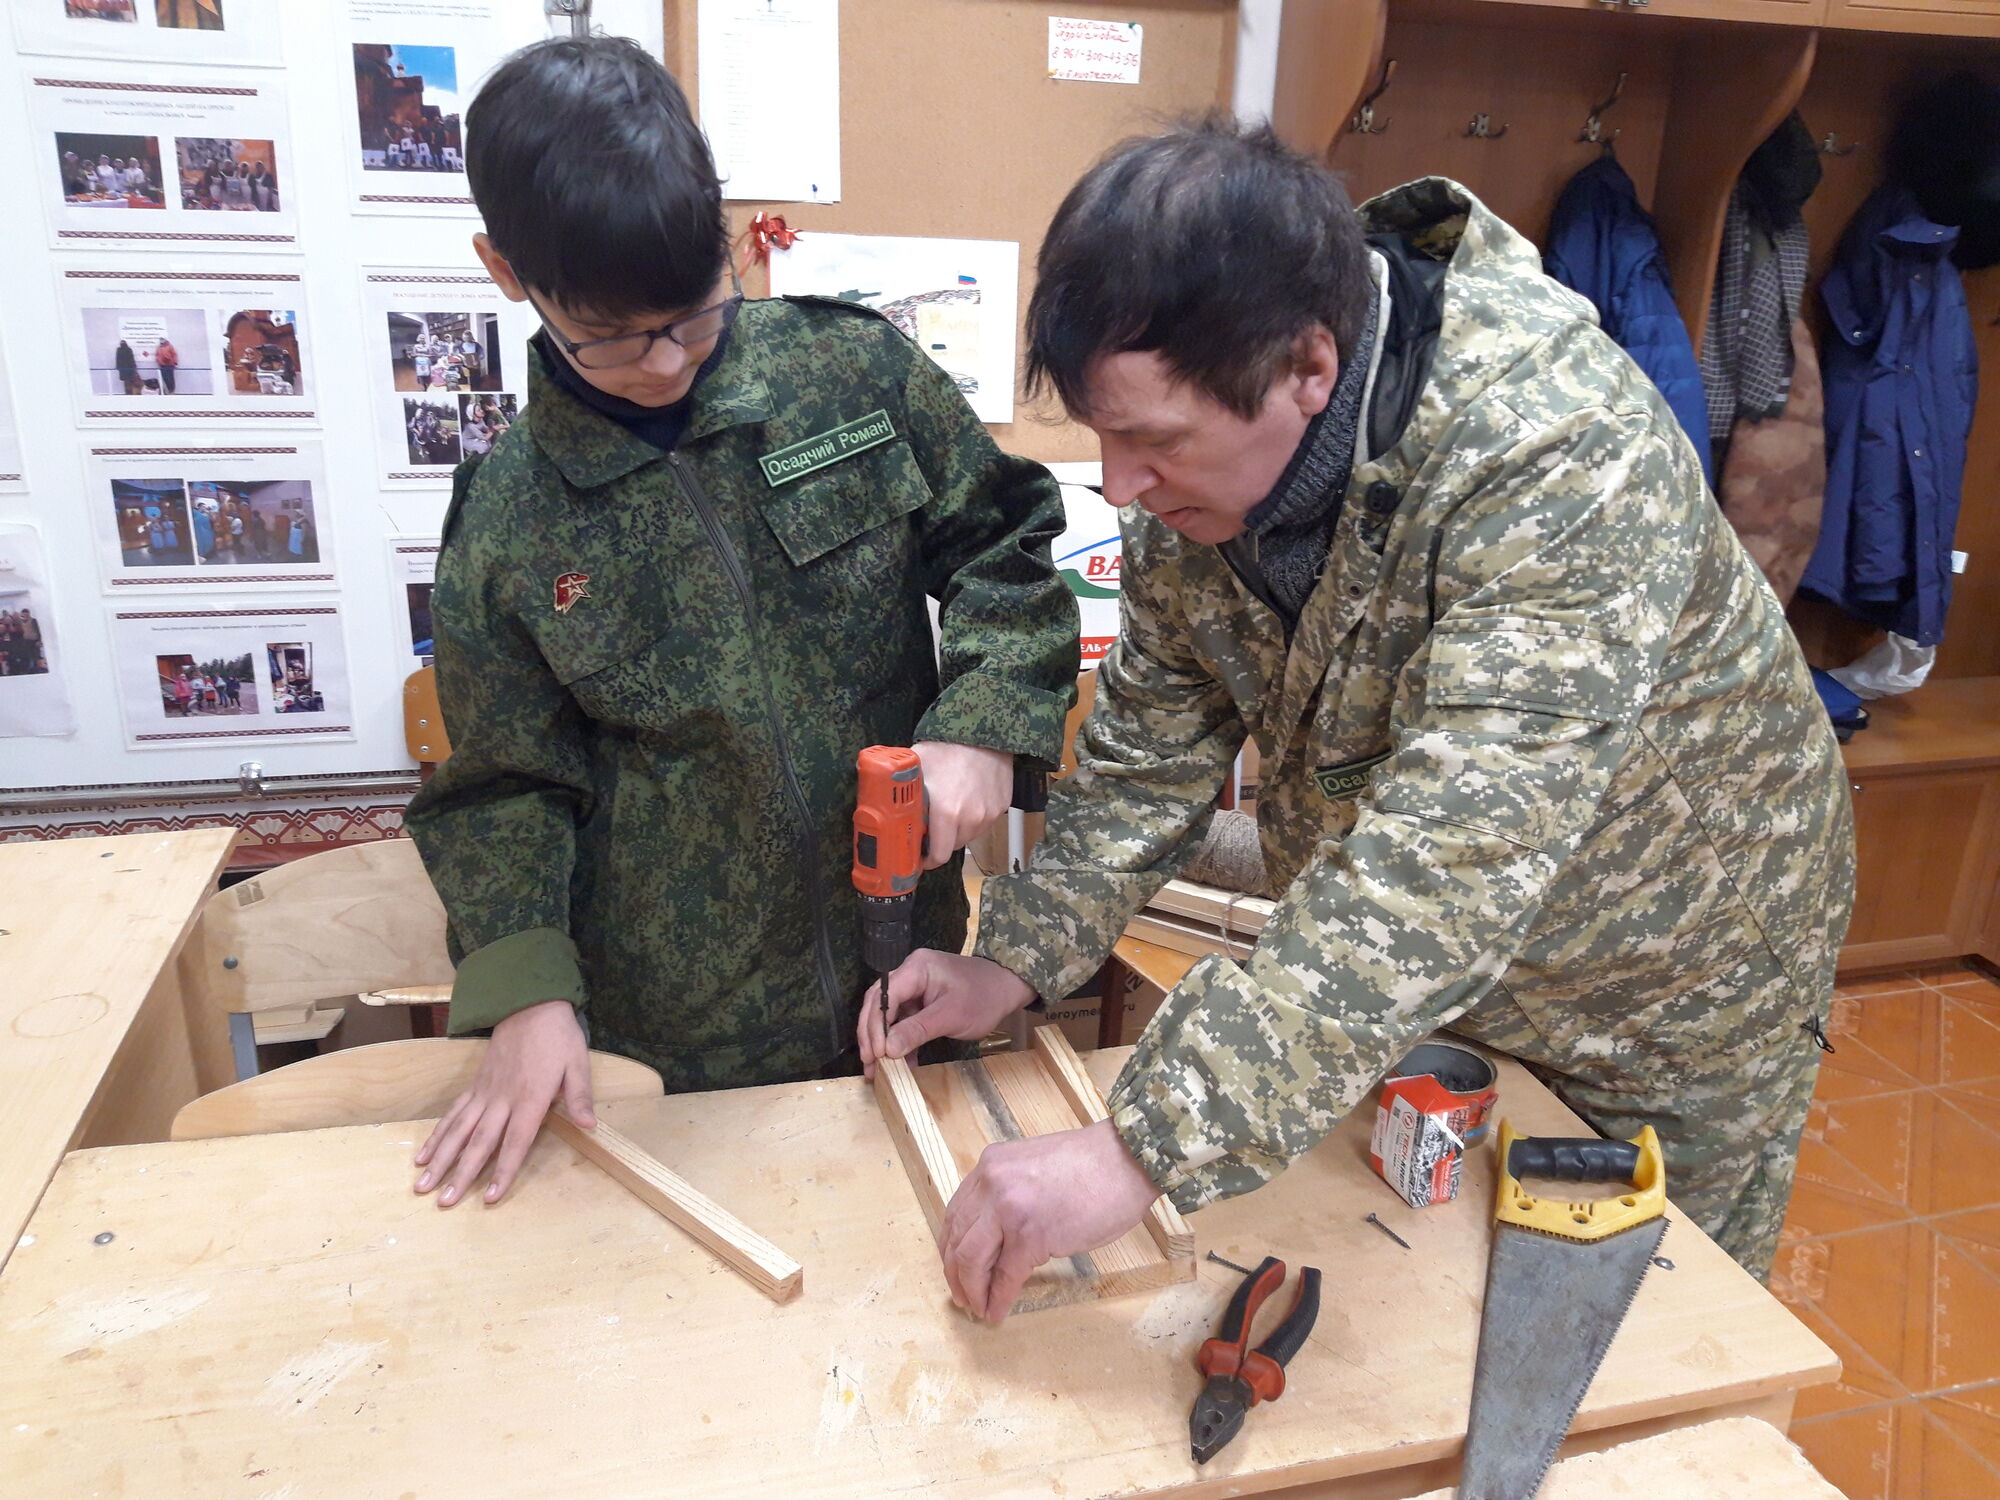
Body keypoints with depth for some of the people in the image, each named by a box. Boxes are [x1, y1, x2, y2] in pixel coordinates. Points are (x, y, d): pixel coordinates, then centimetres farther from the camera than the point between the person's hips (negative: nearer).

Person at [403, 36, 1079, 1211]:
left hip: (898, 950, 1)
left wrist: (983, 719, -15)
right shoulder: (504, 527, -6)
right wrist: (527, 994, -12)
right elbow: (506, 789, -1)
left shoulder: (855, 369, -7)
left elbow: (1001, 541, 0)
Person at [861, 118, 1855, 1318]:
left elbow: (1452, 869, -45)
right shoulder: (1203, 455, -16)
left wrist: (1144, 1150, -48)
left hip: (1661, 982, -4)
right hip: (1394, 988, 5)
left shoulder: (1560, 455, -37)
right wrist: (1017, 963, -17)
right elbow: (1154, 743, -7)